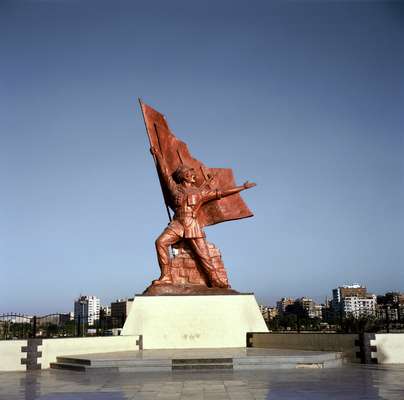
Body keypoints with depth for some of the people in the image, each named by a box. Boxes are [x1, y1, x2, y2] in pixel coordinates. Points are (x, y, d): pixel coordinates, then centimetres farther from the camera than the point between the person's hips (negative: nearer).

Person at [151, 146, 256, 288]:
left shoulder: (200, 191, 16)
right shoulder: (175, 188, 14)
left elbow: (222, 193, 18)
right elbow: (164, 171, 18)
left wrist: (243, 187, 19)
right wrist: (157, 154, 22)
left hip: (193, 225, 0)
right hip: (177, 224, 0)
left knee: (203, 254, -4)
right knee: (161, 242, -22)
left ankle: (214, 280, 10)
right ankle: (166, 276, -19)